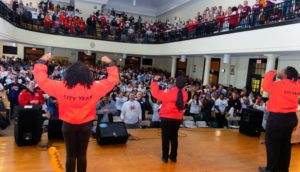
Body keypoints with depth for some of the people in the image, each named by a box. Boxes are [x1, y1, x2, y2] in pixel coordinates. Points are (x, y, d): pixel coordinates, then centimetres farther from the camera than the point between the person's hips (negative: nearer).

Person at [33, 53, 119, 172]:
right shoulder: (94, 87, -11)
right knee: (82, 154, 14)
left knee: (70, 155, 13)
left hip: (68, 125, 0)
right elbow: (113, 79, 0)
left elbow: (41, 78, -2)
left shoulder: (61, 87, -12)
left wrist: (42, 61, 9)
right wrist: (110, 63, 11)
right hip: (86, 125, 1)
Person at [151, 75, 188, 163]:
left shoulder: (170, 93, -19)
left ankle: (165, 157, 12)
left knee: (166, 137, 7)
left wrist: (155, 81, -7)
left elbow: (156, 93, -16)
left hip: (167, 118, -4)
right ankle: (173, 156, 23)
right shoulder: (185, 94, -5)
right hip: (177, 119, 4)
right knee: (174, 137, 16)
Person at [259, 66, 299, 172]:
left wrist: (271, 73, 3)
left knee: (272, 144, 4)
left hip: (277, 118, -6)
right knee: (285, 144, 15)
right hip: (291, 118, 7)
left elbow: (266, 86, -5)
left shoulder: (278, 85, -17)